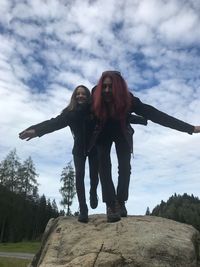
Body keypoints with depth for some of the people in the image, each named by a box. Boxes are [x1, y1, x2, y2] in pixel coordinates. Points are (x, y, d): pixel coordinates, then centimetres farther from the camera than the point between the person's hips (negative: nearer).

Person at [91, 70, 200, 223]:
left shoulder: (128, 100, -35)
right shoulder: (96, 99, -34)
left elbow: (154, 114, -38)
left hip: (122, 134, 0)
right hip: (103, 135, 0)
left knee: (125, 167, -9)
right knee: (104, 167, -13)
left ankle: (121, 202, 9)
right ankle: (110, 204, -5)